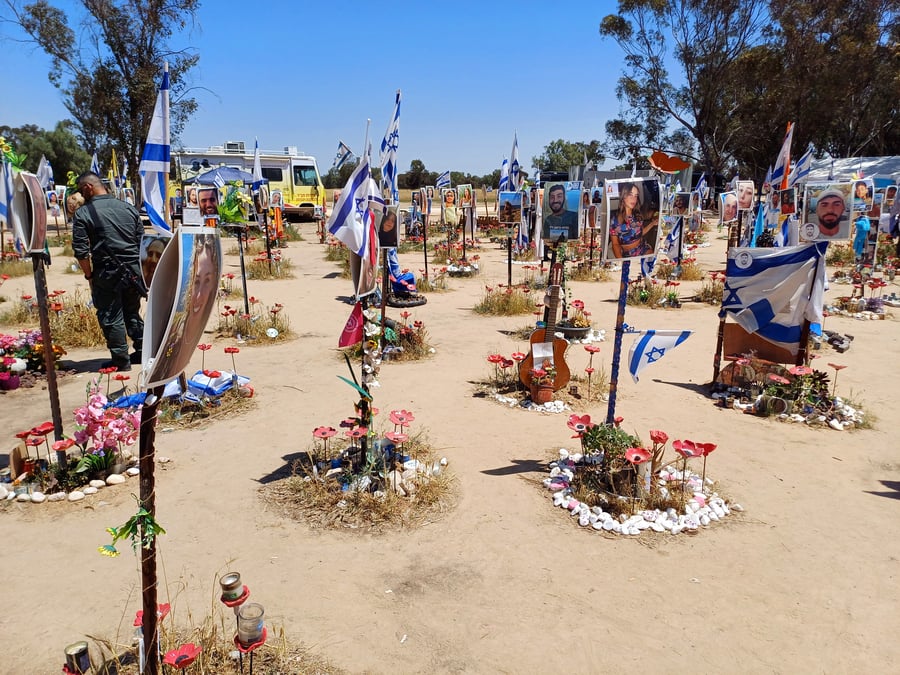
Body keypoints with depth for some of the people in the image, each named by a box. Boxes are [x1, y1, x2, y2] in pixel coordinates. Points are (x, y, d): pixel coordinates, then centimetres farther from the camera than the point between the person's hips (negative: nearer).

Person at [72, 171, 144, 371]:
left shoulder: (83, 214, -5)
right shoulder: (129, 208, 8)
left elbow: (81, 251, -9)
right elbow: (142, 241, 12)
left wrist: (89, 275, 3)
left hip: (107, 273, -5)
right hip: (134, 270, 5)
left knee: (111, 317, 5)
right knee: (133, 313, 19)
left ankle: (121, 360, 8)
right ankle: (141, 352, 24)